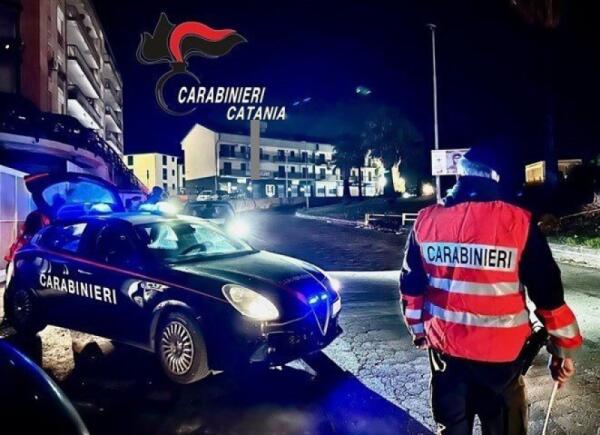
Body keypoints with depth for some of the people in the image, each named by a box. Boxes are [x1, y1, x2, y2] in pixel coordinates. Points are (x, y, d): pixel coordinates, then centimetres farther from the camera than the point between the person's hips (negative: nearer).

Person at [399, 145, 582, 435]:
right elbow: (547, 292, -8)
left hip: (445, 348, 3)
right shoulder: (517, 222, -13)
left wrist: (418, 330, 19)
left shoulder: (426, 221, -4)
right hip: (500, 354, -2)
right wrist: (563, 348, 6)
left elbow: (411, 286, 4)